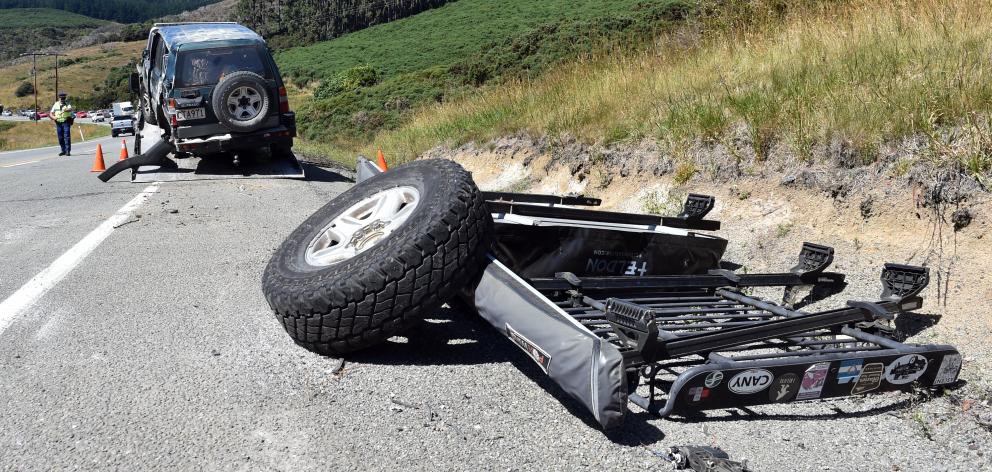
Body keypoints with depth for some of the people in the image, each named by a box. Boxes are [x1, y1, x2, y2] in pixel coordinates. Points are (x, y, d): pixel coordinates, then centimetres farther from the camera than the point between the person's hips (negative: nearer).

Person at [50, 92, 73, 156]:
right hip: (58, 123, 4)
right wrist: (53, 117, -10)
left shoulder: (67, 104, 1)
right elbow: (51, 113, 12)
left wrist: (65, 110, -44)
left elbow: (70, 109, -22)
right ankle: (63, 151, 16)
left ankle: (68, 151, -12)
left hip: (66, 122, -4)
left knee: (67, 136, -11)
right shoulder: (56, 104, 12)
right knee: (60, 137, 7)